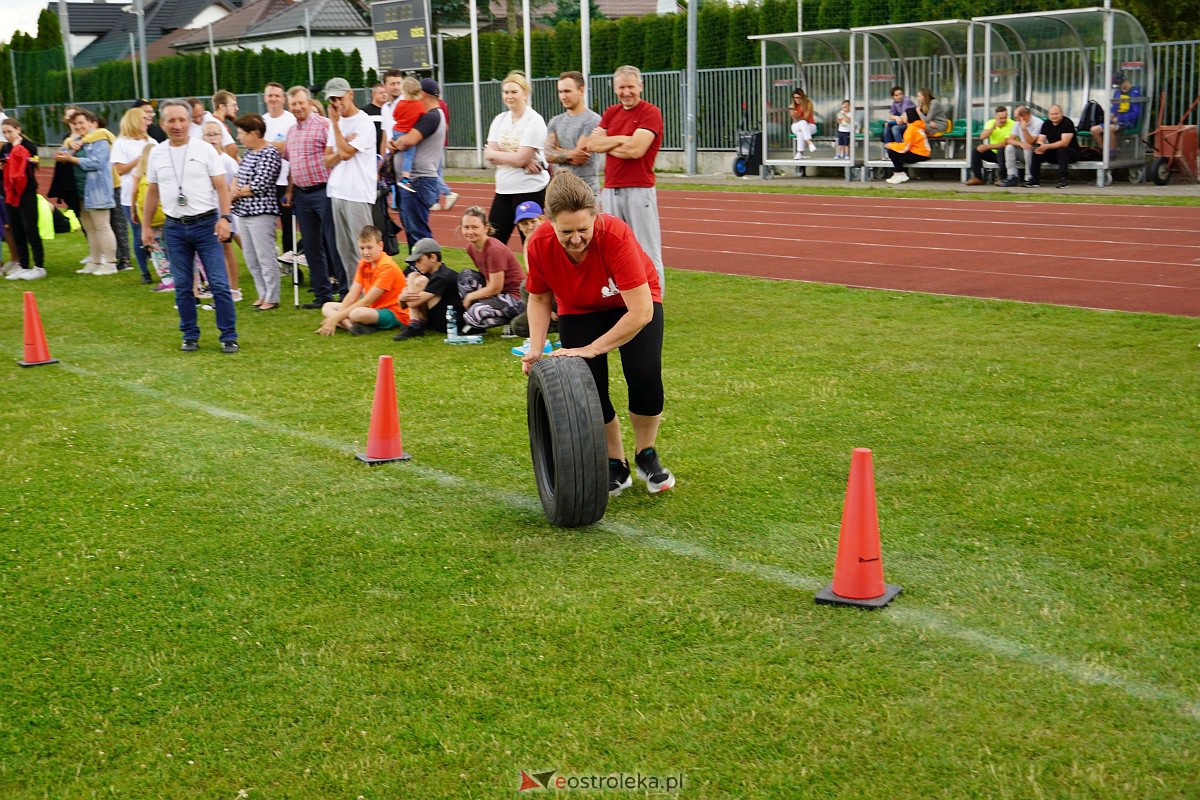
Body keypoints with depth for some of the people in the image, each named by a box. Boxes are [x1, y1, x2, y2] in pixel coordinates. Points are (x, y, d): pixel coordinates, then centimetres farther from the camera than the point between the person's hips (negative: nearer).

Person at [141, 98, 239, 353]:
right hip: (174, 227, 3)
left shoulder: (205, 150, -2)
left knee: (219, 284, -5)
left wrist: (224, 217, -16)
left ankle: (229, 336, 1)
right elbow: (152, 192, 15)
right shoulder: (156, 153, 8)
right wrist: (146, 226, 14)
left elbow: (221, 187, -4)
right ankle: (190, 336, 18)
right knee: (182, 286, 8)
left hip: (206, 224, -3)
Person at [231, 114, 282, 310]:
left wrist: (237, 192, -5)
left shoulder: (270, 154, -13)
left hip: (261, 212, -9)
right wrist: (234, 189, -5)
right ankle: (263, 295, 22)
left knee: (265, 257, -5)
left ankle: (272, 298, 3)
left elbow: (259, 186, -18)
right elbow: (238, 175, 17)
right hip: (244, 212, 9)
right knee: (251, 259, 13)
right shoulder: (249, 152, 14)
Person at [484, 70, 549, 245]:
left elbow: (520, 158, -16)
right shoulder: (500, 119, 10)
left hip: (530, 190, -7)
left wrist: (494, 153, -4)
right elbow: (488, 155, 1)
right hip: (503, 190, 7)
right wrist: (518, 160, -13)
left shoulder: (534, 121, -9)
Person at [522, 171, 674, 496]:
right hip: (579, 310, 3)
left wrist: (590, 349, -38)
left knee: (644, 376, -21)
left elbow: (640, 313, -38)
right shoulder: (539, 244, -27)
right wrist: (536, 348, -21)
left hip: (634, 302, -2)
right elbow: (539, 299, -7)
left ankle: (646, 456, 5)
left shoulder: (616, 235, -38)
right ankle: (615, 465, 11)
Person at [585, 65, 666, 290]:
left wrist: (606, 143, 0)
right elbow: (592, 144, 4)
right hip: (610, 190, 6)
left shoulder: (650, 113, -4)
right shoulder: (610, 113, 16)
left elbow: (635, 149, -15)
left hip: (639, 190, -6)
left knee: (647, 253, -4)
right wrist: (621, 139, -8)